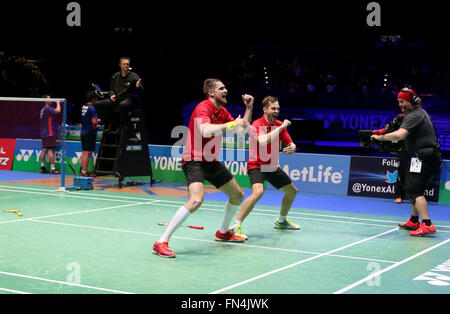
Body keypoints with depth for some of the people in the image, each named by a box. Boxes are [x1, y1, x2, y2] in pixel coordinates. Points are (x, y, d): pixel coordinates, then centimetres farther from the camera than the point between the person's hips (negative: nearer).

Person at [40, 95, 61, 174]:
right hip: (49, 133, -10)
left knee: (44, 150, 10)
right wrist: (58, 103, -7)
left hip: (44, 133, 10)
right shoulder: (47, 108, -12)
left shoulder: (43, 109, 17)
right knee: (51, 150, -11)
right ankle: (52, 169, -14)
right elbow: (57, 111, -25)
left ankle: (42, 168, 13)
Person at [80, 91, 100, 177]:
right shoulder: (92, 108, -14)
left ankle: (83, 171, 17)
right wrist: (99, 121, 0)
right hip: (90, 133, -8)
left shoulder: (83, 107, 10)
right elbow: (94, 121, -21)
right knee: (87, 153, -5)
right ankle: (84, 172, -5)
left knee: (84, 152, 13)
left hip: (83, 132, 8)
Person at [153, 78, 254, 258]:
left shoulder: (222, 112, 11)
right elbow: (205, 131, -35)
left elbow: (243, 130, 21)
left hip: (211, 162, 10)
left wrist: (249, 107, 11)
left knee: (237, 195, 18)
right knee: (196, 200, -31)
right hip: (194, 161, -10)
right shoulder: (203, 108, -16)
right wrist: (231, 125, -30)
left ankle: (223, 232, 41)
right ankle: (161, 243, -26)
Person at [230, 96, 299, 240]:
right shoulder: (257, 125, -19)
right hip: (257, 165, -8)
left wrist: (292, 148, -18)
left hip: (273, 167, 8)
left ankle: (281, 221, 41)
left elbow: (291, 144, 6)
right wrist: (281, 128, -33)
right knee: (258, 192, -33)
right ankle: (236, 226, -28)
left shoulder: (280, 125, 2)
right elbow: (263, 141, -38)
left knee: (292, 191, 17)